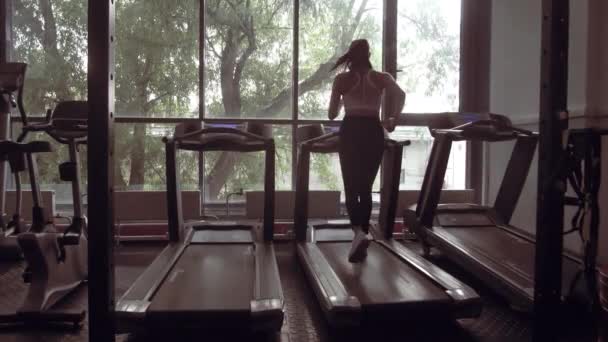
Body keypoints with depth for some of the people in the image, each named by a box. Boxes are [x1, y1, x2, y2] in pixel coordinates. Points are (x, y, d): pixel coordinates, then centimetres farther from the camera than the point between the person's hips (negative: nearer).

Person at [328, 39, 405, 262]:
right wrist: (393, 119, 3)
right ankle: (362, 234, 15)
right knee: (366, 188, 12)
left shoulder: (341, 79, 5)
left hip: (351, 131, -1)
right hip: (374, 132, 2)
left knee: (351, 188, -1)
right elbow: (400, 95, -11)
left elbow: (332, 114, 9)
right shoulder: (381, 78, 8)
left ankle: (359, 232, -25)